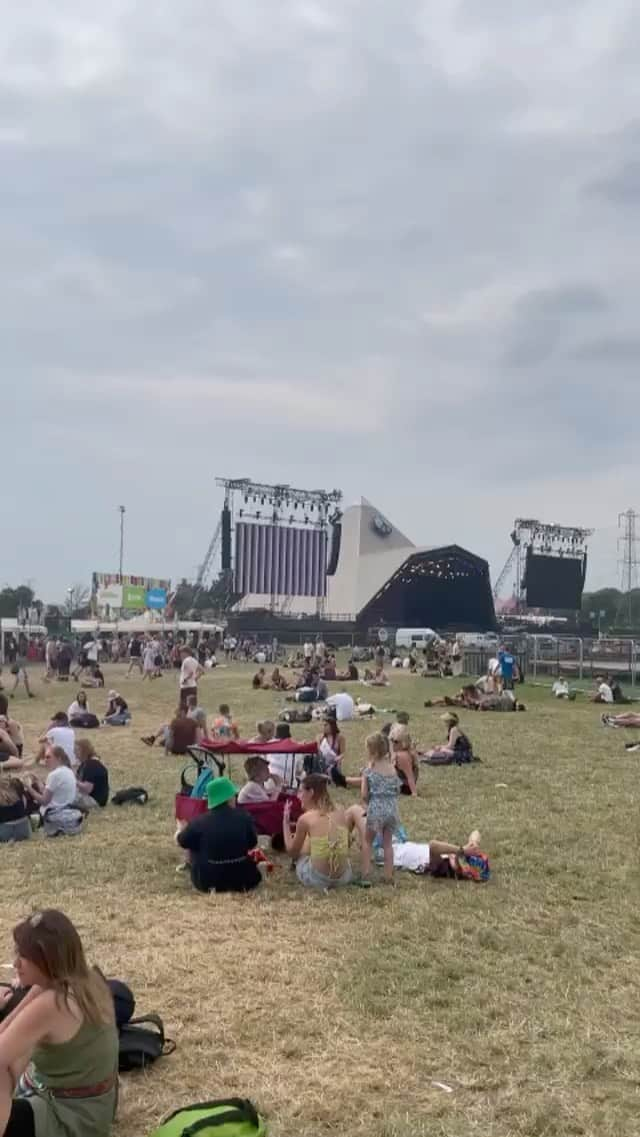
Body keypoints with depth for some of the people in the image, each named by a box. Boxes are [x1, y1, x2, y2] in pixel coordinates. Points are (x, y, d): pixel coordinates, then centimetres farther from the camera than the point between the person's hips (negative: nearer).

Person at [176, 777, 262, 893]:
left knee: (193, 850, 20)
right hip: (242, 880, 3)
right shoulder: (244, 817, -9)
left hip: (208, 882, -3)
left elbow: (181, 841, 3)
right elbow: (252, 844, 5)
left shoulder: (199, 821, -14)